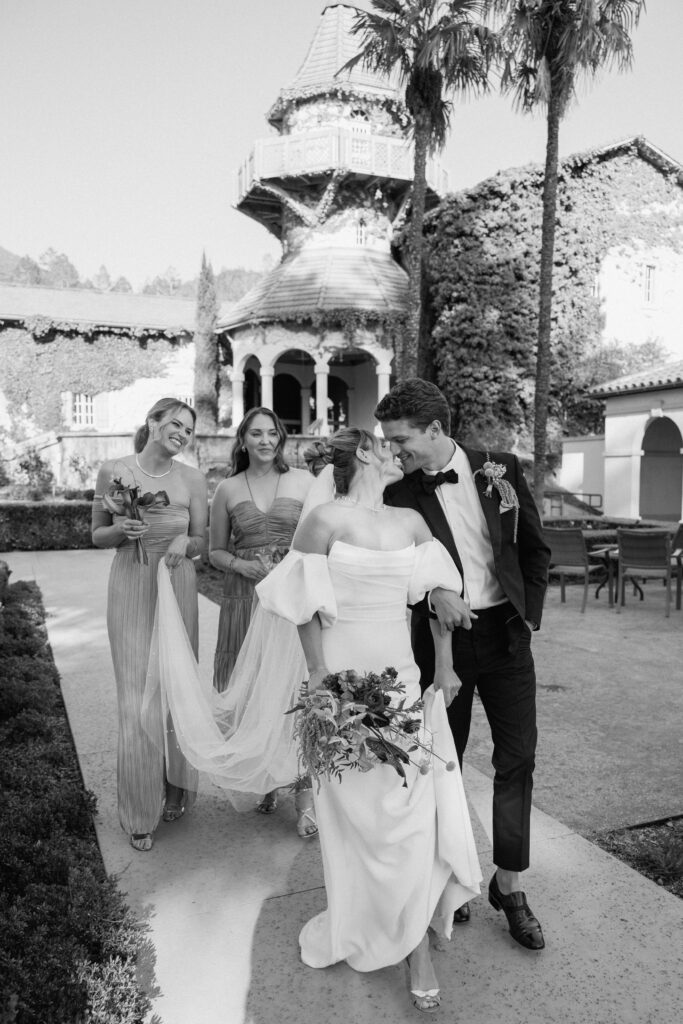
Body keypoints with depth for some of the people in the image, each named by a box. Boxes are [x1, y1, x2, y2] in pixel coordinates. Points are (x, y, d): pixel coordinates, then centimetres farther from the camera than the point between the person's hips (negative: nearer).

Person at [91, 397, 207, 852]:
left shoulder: (193, 479, 0)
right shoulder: (114, 472, -2)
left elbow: (201, 543, 7)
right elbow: (97, 536, 7)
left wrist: (184, 541, -14)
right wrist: (122, 530, -13)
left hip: (178, 588, 1)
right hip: (131, 589, -1)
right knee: (137, 694, 1)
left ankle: (175, 787, 30)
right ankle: (141, 809, 16)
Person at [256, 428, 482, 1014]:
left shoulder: (411, 522, 8)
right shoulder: (325, 520, -8)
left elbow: (439, 592, 13)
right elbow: (305, 606, -6)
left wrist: (444, 664, 9)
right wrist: (318, 674, -9)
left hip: (403, 678, 4)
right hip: (345, 680, -4)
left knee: (413, 810, 5)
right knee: (358, 814, 7)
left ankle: (417, 943, 23)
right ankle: (363, 930, 31)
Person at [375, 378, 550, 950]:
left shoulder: (501, 470, -3)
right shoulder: (400, 495, -5)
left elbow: (535, 549, 5)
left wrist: (528, 615, 0)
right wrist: (433, 596, -21)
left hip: (505, 631, 1)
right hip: (442, 638, -1)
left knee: (518, 757, 6)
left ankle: (508, 885, 24)